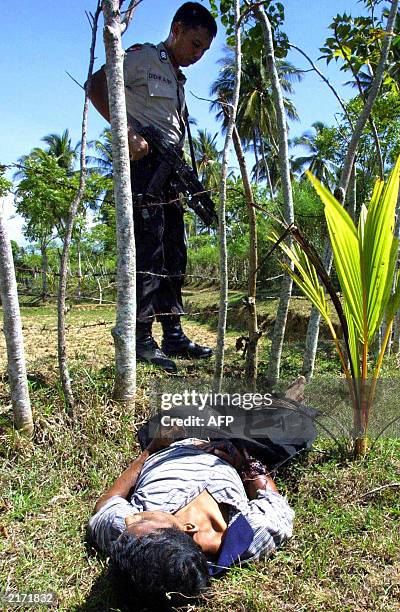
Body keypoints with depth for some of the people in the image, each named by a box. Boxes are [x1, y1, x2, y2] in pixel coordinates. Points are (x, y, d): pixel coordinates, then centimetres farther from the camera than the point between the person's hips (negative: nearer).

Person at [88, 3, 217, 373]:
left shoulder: (178, 79, 27)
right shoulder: (144, 58, 2)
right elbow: (96, 86, -10)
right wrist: (127, 135, -21)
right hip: (143, 162, -9)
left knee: (174, 253, 6)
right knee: (148, 250, -13)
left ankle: (173, 335, 13)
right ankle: (141, 339, -7)